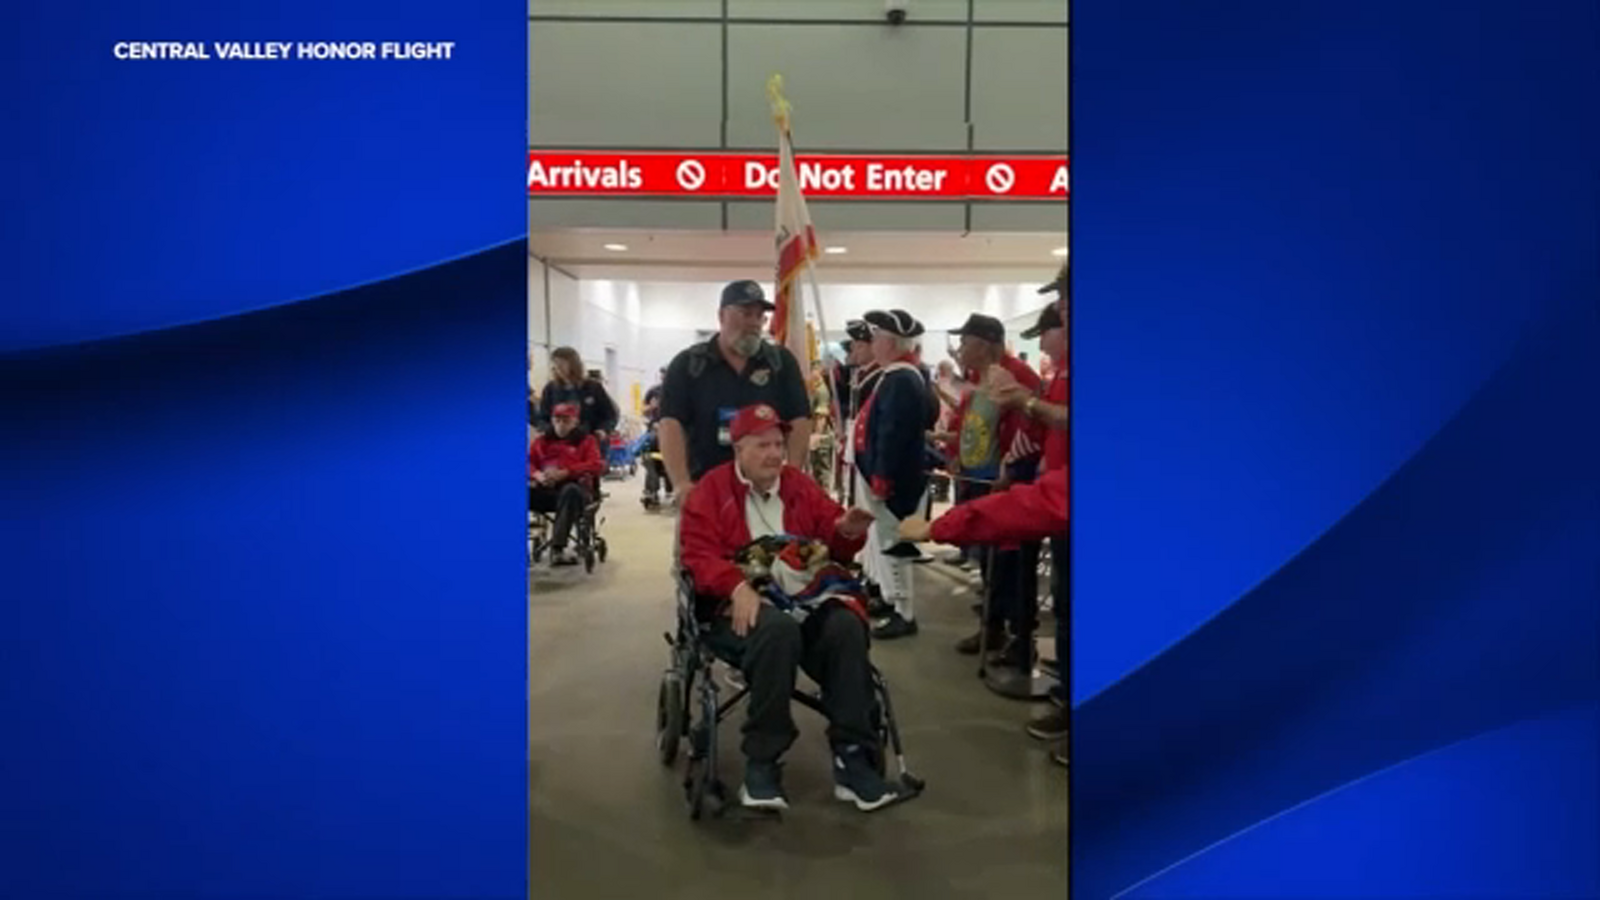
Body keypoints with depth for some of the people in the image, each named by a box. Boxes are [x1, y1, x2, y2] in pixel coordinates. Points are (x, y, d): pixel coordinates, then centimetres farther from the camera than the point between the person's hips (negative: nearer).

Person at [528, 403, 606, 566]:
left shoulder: (586, 440, 16)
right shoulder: (541, 441, 27)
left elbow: (596, 466, -2)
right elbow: (529, 462, 14)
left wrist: (565, 473, -16)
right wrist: (537, 474, -11)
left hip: (574, 487, -3)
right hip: (544, 490, 3)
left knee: (570, 492, -40)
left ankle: (557, 549, -48)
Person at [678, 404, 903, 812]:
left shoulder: (801, 485, 17)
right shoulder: (710, 490, 6)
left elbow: (833, 546, 17)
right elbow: (699, 555, -7)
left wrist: (846, 531, -8)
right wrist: (737, 586, -25)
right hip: (742, 604, -3)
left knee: (847, 625, -29)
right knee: (778, 629, -38)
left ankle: (852, 757, -20)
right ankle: (761, 762, -25)